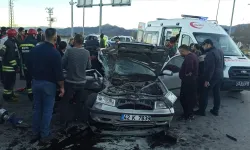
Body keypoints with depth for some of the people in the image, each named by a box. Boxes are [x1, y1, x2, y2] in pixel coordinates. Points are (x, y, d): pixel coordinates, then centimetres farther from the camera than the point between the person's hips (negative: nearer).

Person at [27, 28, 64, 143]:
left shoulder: (34, 50, 2)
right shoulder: (55, 53, -17)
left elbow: (29, 66, 11)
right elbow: (58, 72, -17)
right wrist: (62, 87, -8)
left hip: (36, 82, 6)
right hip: (49, 84, -6)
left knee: (37, 108, 16)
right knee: (47, 110, 5)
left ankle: (35, 133, 26)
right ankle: (44, 135, 13)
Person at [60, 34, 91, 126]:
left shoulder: (69, 51, -16)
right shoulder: (87, 53, -6)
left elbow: (62, 64, -9)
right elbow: (89, 66, 5)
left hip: (70, 81, -4)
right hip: (82, 81, 4)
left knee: (65, 101, 13)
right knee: (80, 102, 20)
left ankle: (65, 120, 15)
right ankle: (81, 119, 30)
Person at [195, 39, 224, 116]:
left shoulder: (210, 53, -20)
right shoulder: (220, 52, 12)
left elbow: (210, 68, -24)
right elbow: (223, 64, 19)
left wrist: (207, 80, -22)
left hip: (212, 77, -9)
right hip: (219, 76, 9)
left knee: (205, 93, 0)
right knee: (217, 93, 14)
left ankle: (201, 111, 7)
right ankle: (216, 110, 23)